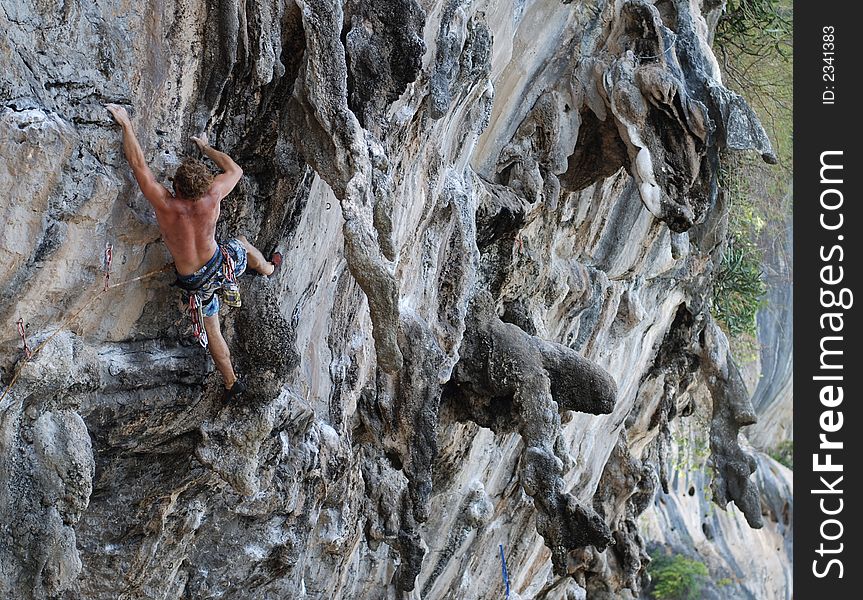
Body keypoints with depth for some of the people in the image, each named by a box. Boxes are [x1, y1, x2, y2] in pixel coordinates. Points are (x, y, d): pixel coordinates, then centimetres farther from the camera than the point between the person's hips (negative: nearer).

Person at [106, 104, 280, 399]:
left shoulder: (166, 205, -31)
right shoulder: (211, 198, -25)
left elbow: (138, 163, -27)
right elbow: (235, 169, -4)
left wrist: (125, 123, -19)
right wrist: (206, 148, 9)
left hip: (195, 283, -2)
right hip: (220, 266, 2)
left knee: (212, 330, 20)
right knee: (242, 243, 35)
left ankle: (231, 383, 35)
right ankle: (268, 268, 66)